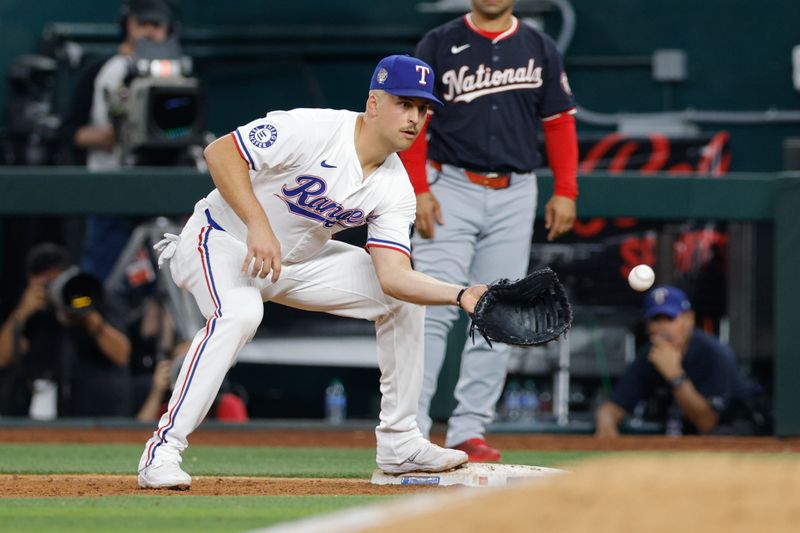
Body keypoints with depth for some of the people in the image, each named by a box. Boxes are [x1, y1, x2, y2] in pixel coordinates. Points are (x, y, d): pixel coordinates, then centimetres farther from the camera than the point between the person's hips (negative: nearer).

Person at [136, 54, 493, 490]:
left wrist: (461, 295, -30)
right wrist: (259, 226, -37)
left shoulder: (396, 190, -6)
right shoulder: (313, 130, -25)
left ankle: (398, 443, 10)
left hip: (298, 259, 7)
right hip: (222, 242, -7)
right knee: (239, 312, -38)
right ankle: (163, 450, -33)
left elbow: (393, 275, -14)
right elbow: (220, 153, -29)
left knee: (403, 297, 0)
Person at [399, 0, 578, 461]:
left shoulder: (539, 49, 10)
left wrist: (565, 192, 1)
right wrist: (418, 190, -10)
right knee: (434, 310, -11)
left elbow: (560, 123, 11)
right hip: (452, 190, -3)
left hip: (514, 196, 3)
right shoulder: (439, 45, 2)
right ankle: (409, 429, -11)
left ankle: (470, 429, 6)